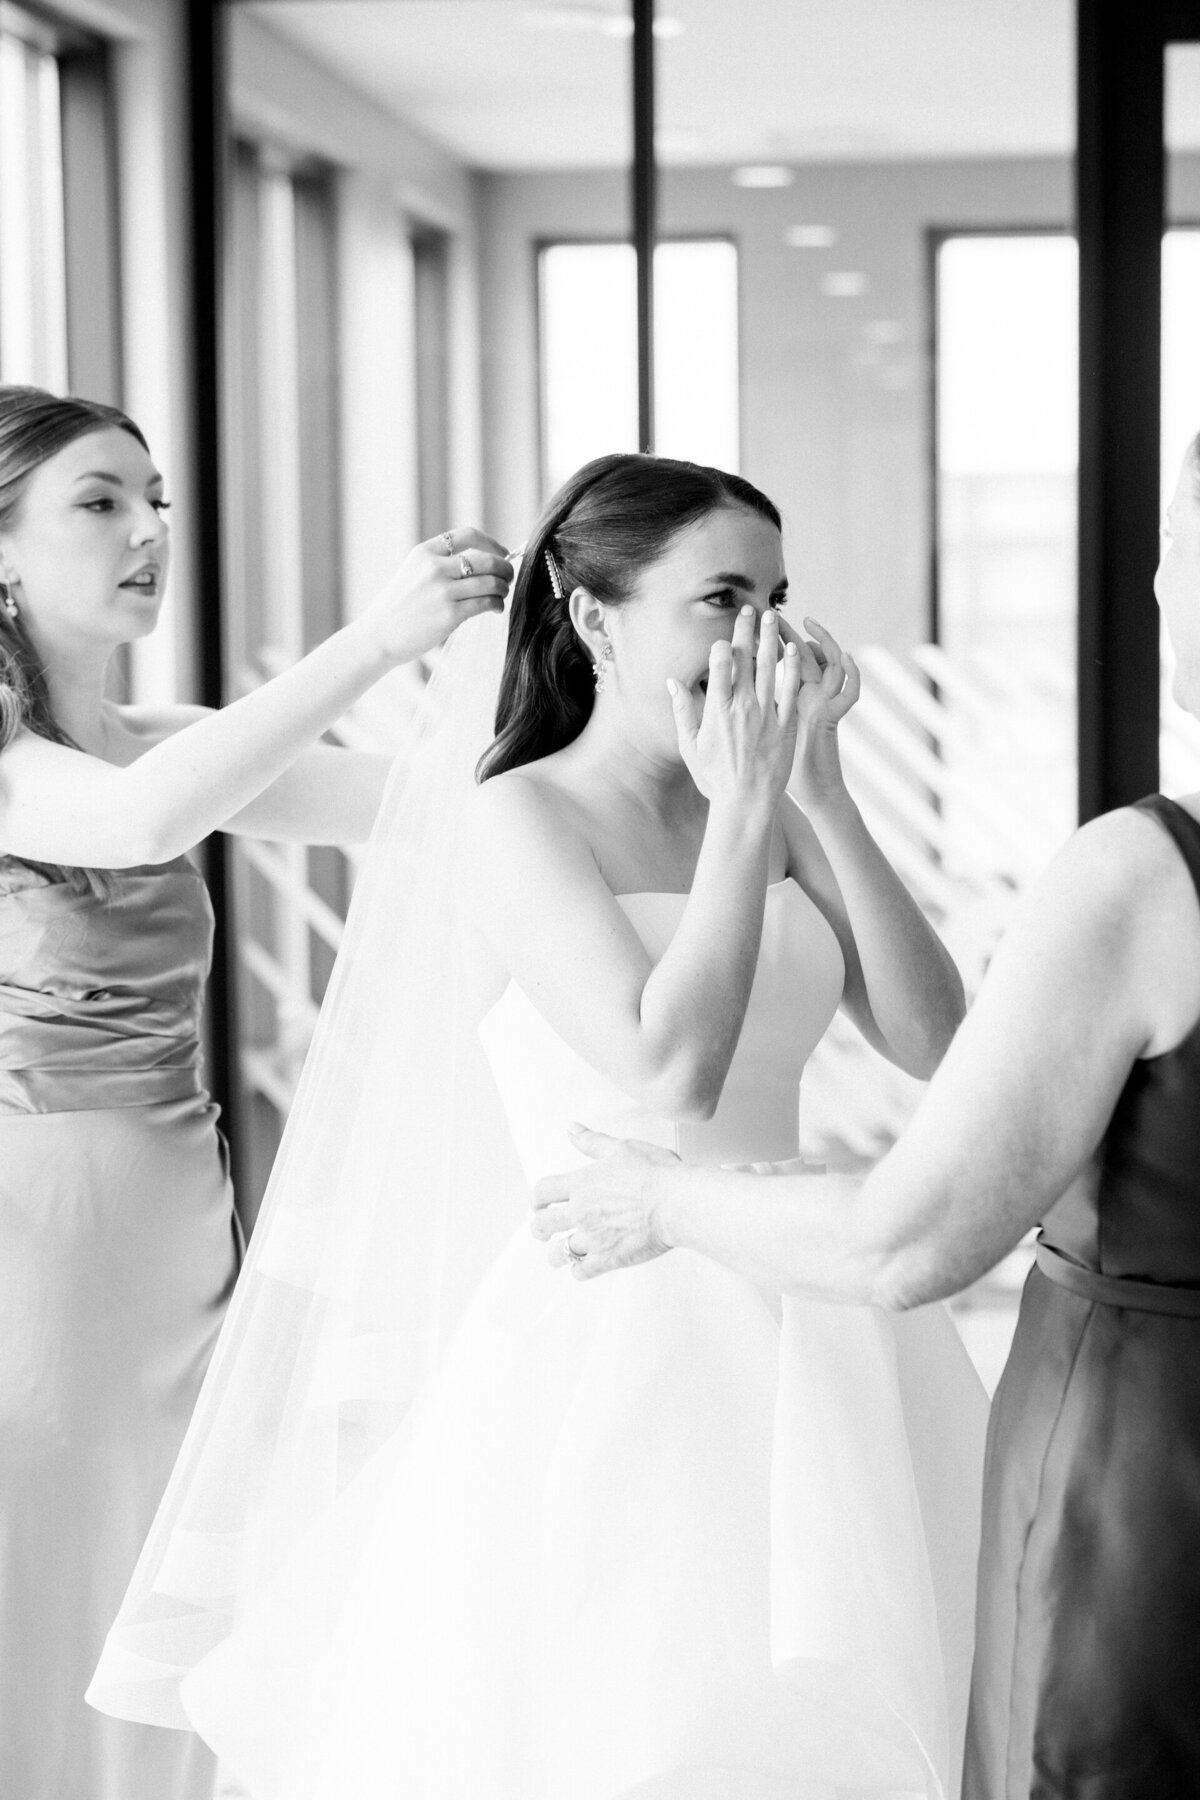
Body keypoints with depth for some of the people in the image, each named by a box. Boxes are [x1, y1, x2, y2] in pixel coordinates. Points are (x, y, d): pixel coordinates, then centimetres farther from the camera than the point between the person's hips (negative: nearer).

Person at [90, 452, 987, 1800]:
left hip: (788, 1350, 6)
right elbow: (672, 1071, -21)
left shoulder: (770, 813, 8)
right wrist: (748, 809, -15)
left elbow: (934, 1041, -1)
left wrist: (819, 792, -6)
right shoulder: (516, 817, -9)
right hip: (608, 1348, -6)